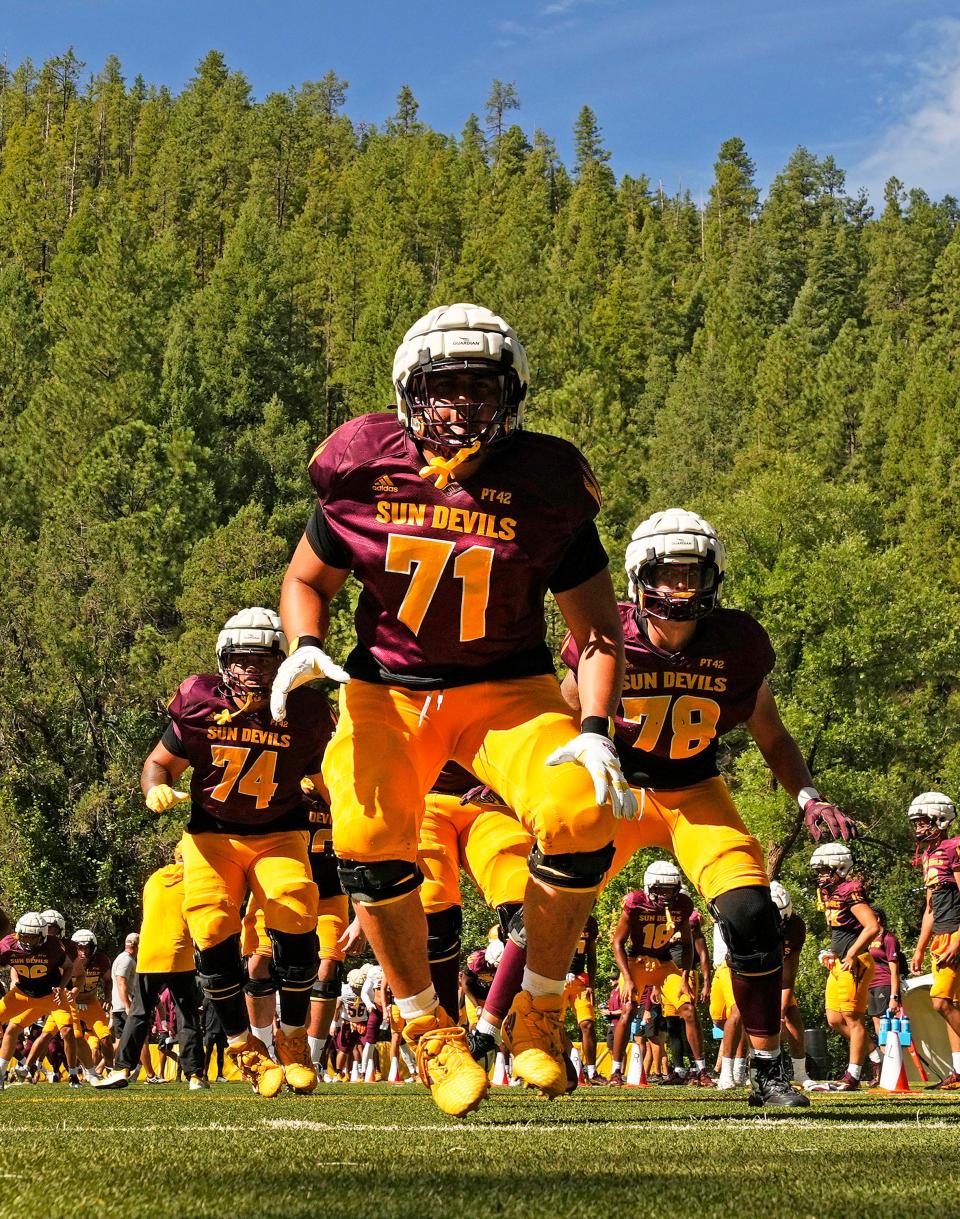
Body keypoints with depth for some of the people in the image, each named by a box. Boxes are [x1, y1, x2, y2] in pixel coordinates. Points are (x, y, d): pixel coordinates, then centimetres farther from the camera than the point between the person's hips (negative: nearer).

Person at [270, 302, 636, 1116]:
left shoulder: (544, 484, -9)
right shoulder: (366, 469, -7)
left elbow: (596, 624, -2)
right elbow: (308, 578, 8)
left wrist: (595, 731, -16)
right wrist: (306, 645, -14)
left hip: (509, 688, 0)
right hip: (387, 688, 1)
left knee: (580, 813, -25)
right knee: (368, 838, -24)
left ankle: (539, 1013, -2)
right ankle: (428, 1029, 0)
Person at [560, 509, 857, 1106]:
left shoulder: (736, 644, -14)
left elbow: (772, 737, 1)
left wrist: (809, 798, -13)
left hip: (697, 793, 1)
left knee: (750, 912, -18)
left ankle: (769, 1070, -3)